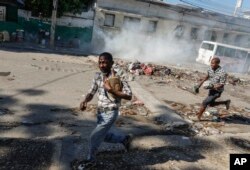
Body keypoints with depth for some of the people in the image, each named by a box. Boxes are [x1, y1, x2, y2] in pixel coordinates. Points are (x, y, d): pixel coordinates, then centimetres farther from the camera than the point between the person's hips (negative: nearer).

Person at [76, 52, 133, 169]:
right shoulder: (97, 76, 0)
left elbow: (129, 96, -22)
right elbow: (91, 93, 6)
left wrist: (111, 90, -29)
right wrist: (85, 101, -16)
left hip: (110, 113, -7)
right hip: (100, 112, 7)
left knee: (95, 136, -2)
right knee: (104, 135, 21)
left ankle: (91, 160, 25)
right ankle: (125, 139, 44)